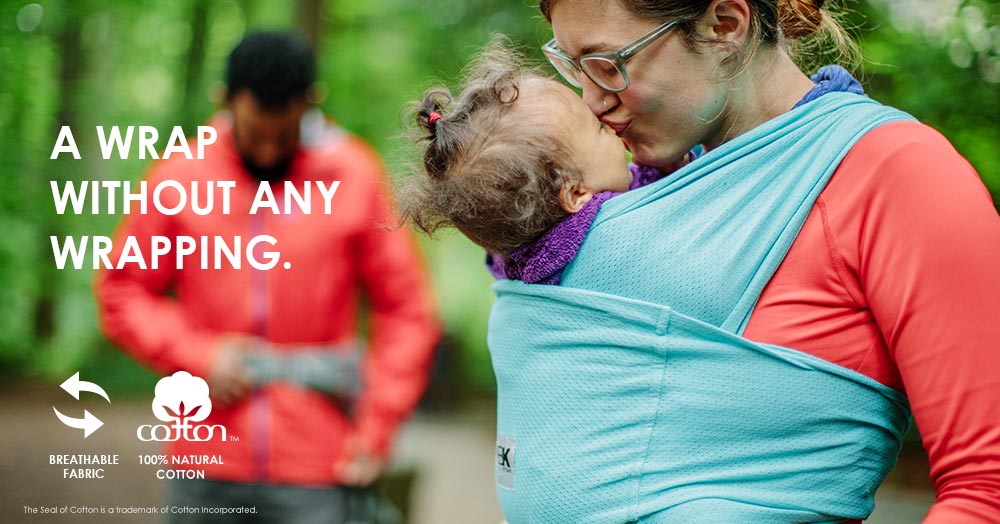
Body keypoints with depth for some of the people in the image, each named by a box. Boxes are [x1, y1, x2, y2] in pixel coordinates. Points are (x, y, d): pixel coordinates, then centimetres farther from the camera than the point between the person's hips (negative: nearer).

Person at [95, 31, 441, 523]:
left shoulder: (355, 177, 0)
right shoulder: (179, 178, 3)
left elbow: (407, 311, 3)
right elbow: (120, 291, 10)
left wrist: (376, 432, -2)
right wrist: (197, 357, -6)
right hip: (206, 469, 2)